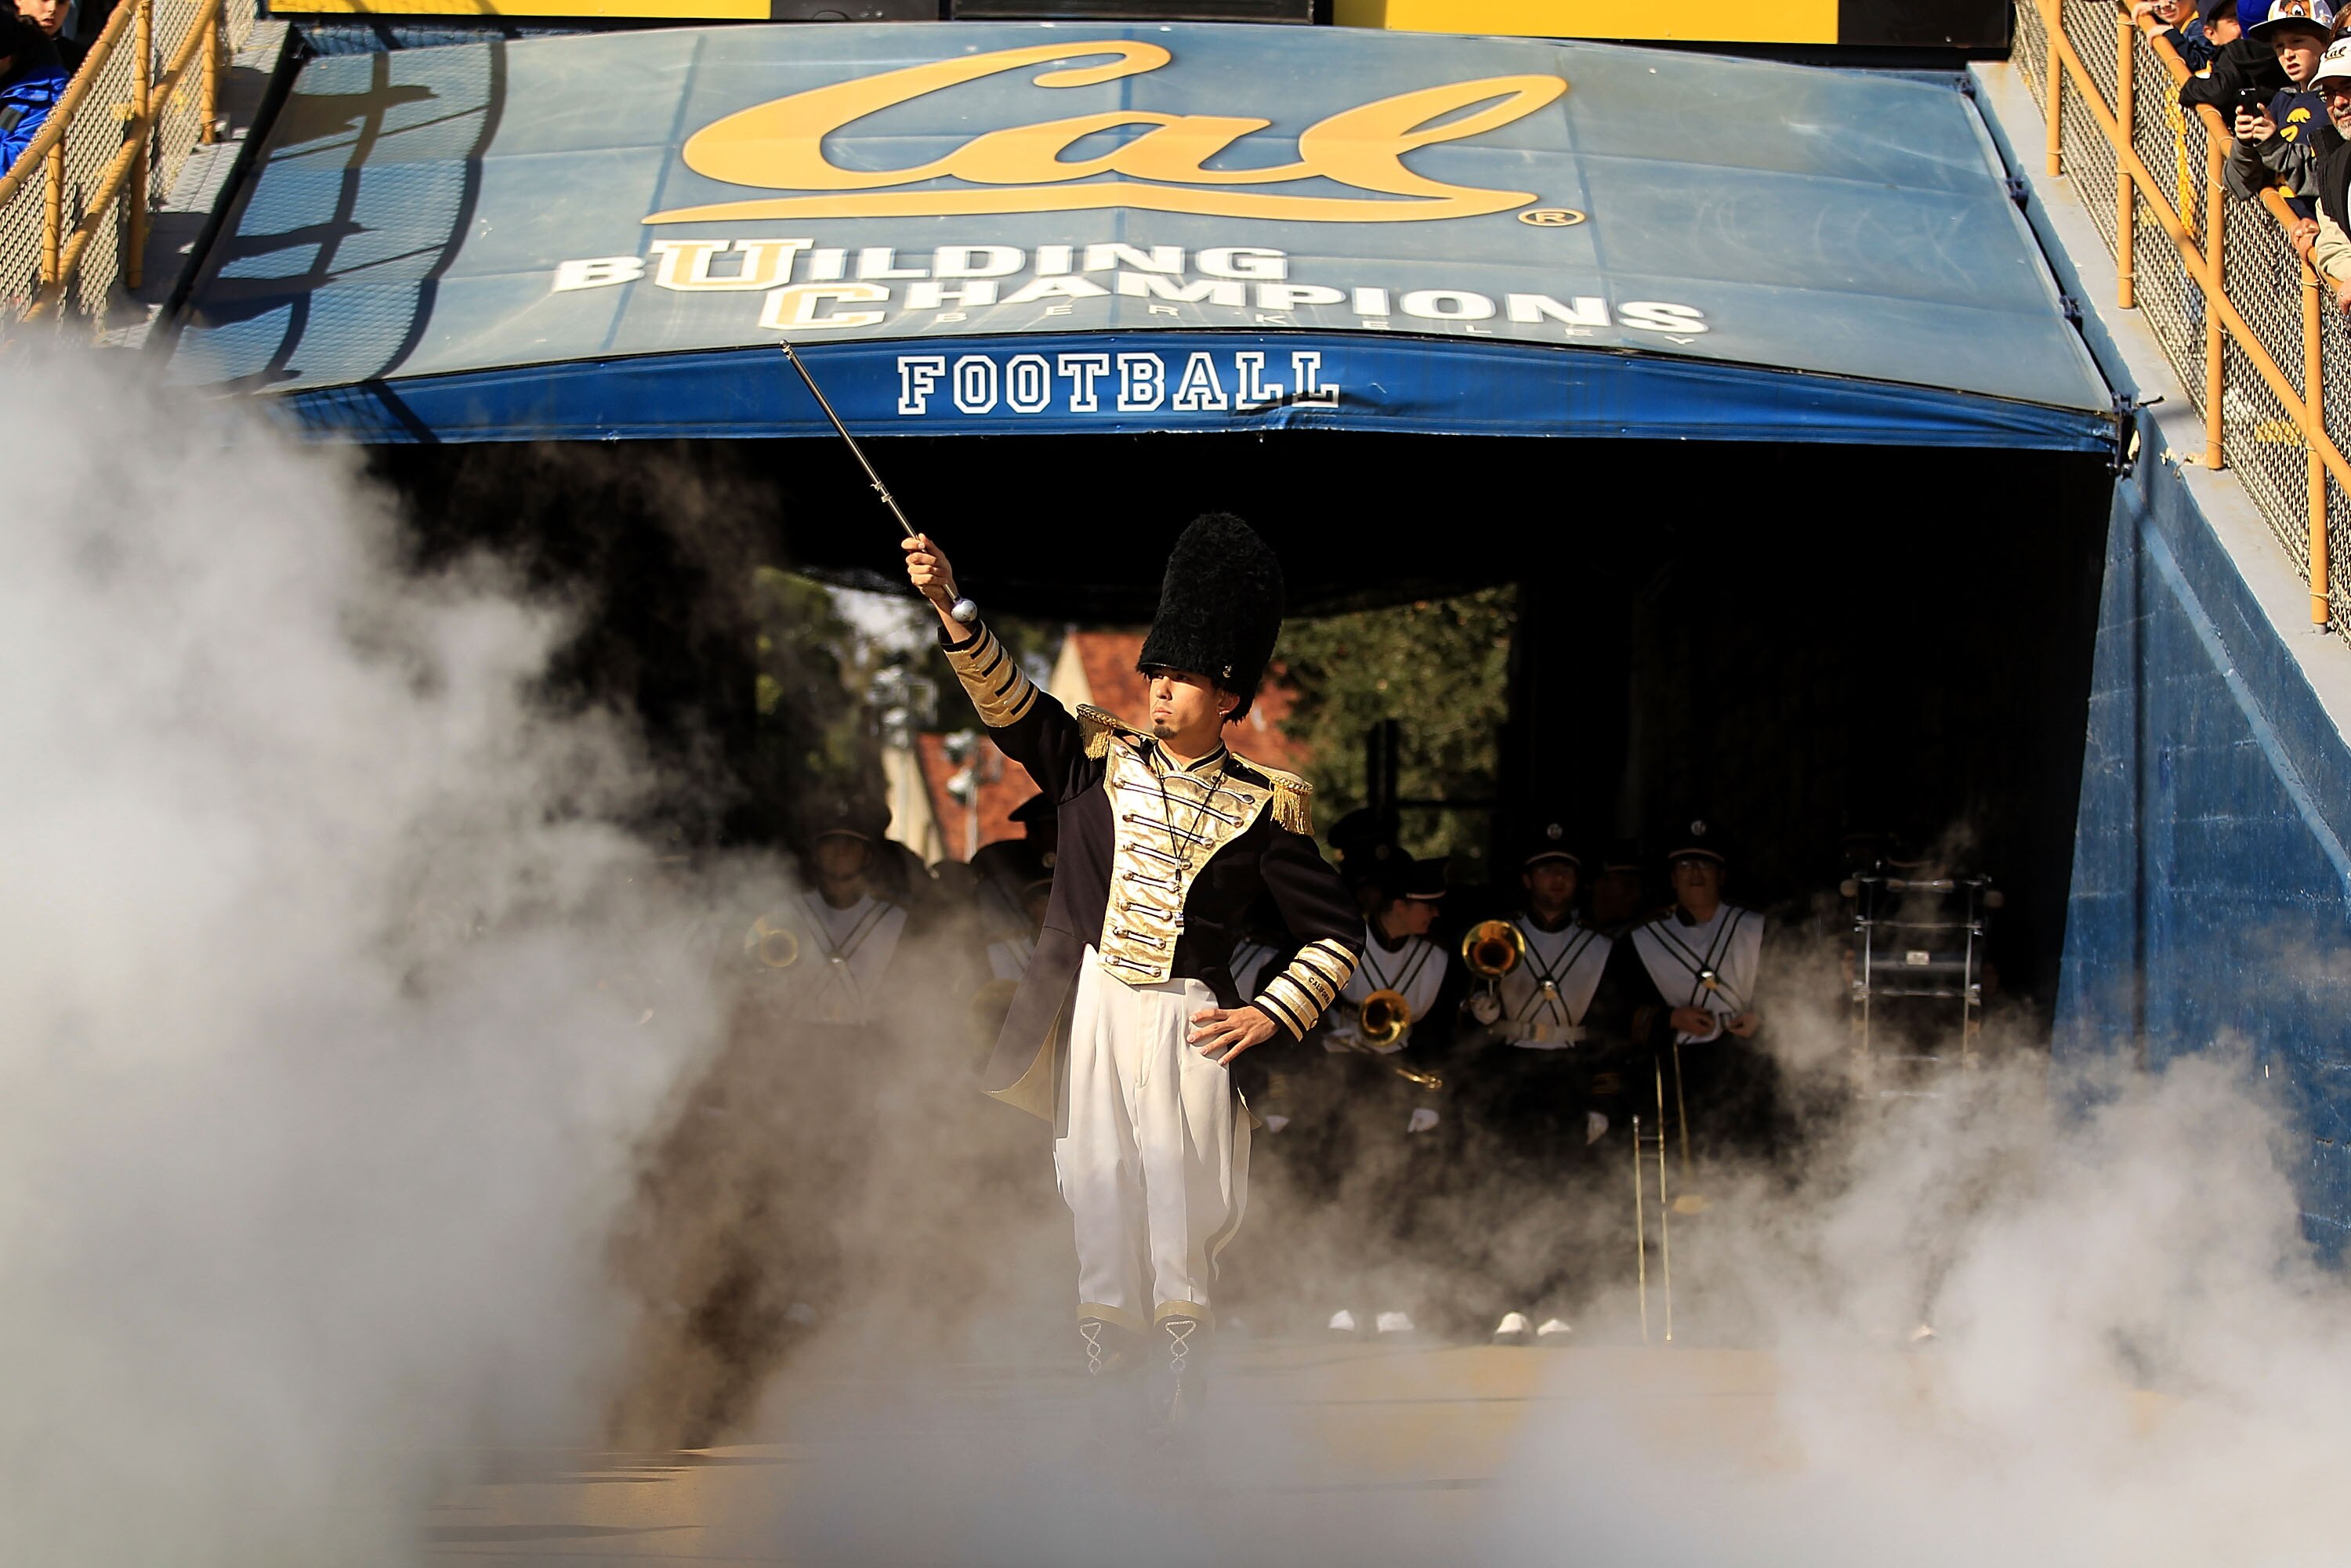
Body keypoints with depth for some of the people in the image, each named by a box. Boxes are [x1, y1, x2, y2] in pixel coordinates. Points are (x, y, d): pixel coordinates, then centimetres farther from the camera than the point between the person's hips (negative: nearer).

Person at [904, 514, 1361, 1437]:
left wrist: (1269, 1015, -4)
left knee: (1183, 1220, -3)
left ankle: (1177, 1406, 3)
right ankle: (1107, 1389, 5)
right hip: (1093, 1017, 2)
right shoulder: (1100, 764, 9)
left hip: (1189, 1030, -2)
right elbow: (1007, 702, -3)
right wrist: (948, 609, -16)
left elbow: (1337, 933, 6)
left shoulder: (1259, 807, 3)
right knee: (1100, 1204, 0)